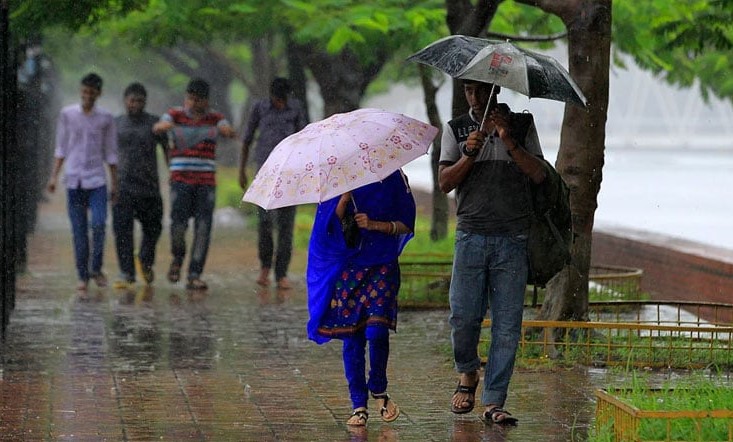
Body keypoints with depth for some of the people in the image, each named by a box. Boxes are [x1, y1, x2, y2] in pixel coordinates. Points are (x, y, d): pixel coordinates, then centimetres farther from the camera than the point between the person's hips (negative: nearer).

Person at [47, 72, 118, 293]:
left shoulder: (106, 118, 3)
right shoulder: (67, 114, 4)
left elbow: (110, 153, 7)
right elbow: (61, 148, 9)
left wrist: (114, 183, 6)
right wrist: (54, 175, 2)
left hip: (97, 180, -1)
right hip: (74, 180, 1)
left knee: (99, 224, -15)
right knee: (79, 231, 1)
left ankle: (96, 268, 3)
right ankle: (83, 276, 8)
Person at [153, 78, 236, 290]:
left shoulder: (215, 118, 6)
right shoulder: (175, 115, 1)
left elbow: (231, 132, -13)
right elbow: (157, 127, -19)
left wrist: (225, 130, -38)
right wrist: (165, 125, -44)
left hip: (206, 182, 2)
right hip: (180, 179, -2)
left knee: (203, 229, -6)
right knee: (179, 222, -13)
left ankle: (194, 276, -2)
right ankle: (178, 257, 18)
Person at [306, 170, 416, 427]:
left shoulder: (393, 178, 3)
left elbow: (406, 225, 3)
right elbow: (330, 224, -1)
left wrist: (374, 224, -12)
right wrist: (345, 196, -16)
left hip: (382, 266, -1)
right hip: (347, 268, 1)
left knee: (377, 331, -14)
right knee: (352, 338, 1)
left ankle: (378, 390, 11)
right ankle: (359, 405, 10)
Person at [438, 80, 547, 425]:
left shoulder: (521, 126, 9)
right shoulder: (455, 129, 10)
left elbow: (538, 174, -3)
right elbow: (445, 182, 1)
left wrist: (507, 140, -12)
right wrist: (470, 155, -14)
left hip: (511, 240, 0)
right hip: (471, 236, 0)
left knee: (507, 324, -3)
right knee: (464, 316, -4)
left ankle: (493, 402, 0)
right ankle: (468, 374, 25)